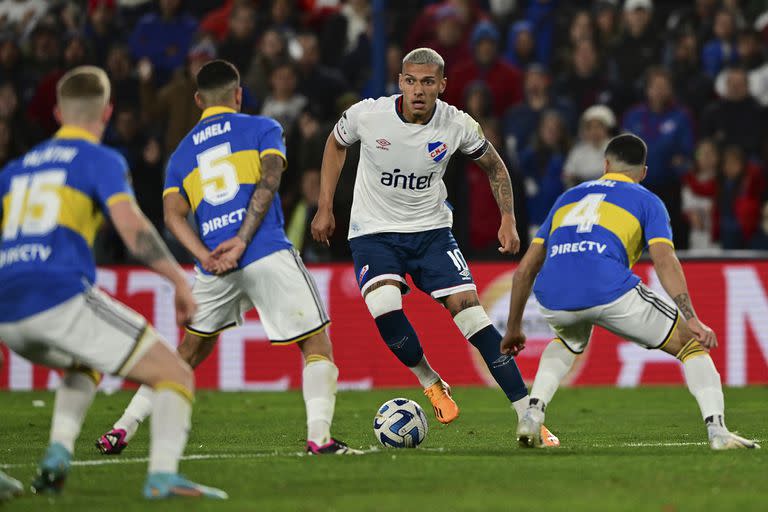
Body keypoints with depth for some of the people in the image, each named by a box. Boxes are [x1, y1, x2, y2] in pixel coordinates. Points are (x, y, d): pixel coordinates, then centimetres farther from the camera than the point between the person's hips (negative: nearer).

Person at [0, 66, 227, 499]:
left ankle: (58, 454, 11)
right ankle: (163, 474, -22)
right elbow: (132, 227, -11)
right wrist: (180, 280, -9)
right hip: (60, 299, -7)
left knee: (86, 367, 36)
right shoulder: (101, 161, 5)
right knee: (175, 376, 1)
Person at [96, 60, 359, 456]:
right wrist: (242, 241, -12)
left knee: (191, 351, 21)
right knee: (317, 346, 3)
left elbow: (173, 214, 6)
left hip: (215, 266, 4)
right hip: (268, 256, -4)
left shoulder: (181, 154, 22)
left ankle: (123, 428, 17)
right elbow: (268, 181, -6)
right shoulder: (262, 129, 12)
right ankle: (319, 435, -16)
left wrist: (206, 257, -7)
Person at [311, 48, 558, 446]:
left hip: (431, 231, 1)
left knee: (472, 315, -13)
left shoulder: (458, 126, -11)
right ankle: (431, 383, -2)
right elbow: (336, 144, 9)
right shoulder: (366, 115, -15)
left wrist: (508, 221, 0)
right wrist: (325, 208, 7)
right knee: (384, 307, -30)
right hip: (373, 232, -1)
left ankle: (528, 416, -8)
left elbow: (493, 165, 9)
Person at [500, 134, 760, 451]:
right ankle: (716, 431, -3)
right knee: (691, 343, 14)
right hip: (609, 290, -4)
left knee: (570, 341, 40)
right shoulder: (647, 201, 21)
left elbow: (525, 269, 30)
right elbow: (664, 261, 2)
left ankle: (532, 414, 19)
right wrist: (692, 321, -4)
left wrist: (513, 328, 39)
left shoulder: (568, 197, 33)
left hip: (552, 299, 4)